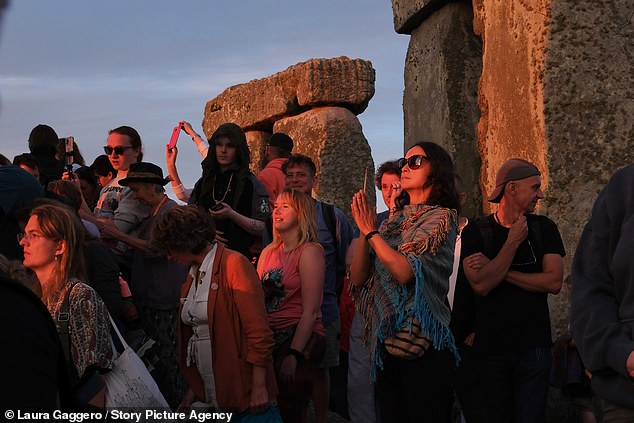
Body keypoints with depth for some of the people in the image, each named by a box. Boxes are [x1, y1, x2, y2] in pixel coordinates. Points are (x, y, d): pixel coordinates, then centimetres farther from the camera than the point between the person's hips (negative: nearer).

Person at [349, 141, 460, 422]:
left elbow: (405, 271, -19)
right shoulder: (394, 221, 14)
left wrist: (370, 230, -10)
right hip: (386, 342, 6)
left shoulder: (441, 217, -4)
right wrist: (364, 231, -5)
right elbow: (358, 277, 8)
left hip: (422, 345, -6)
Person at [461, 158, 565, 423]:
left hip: (533, 346, 0)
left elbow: (553, 282, -8)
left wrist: (498, 270, -10)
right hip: (490, 348, 0)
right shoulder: (476, 232, -1)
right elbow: (481, 285, -15)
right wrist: (513, 242, -13)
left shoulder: (544, 228, 4)